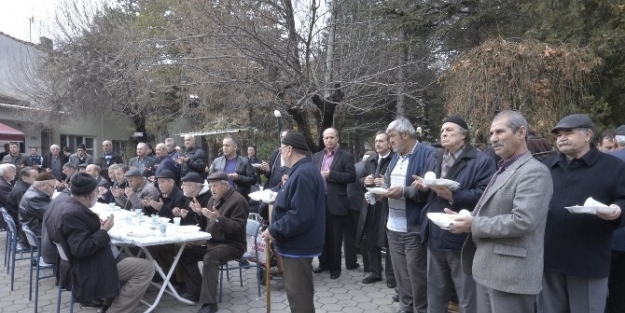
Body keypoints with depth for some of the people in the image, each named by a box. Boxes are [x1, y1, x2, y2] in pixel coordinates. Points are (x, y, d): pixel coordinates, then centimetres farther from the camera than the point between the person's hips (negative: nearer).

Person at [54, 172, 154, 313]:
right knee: (147, 268, -14)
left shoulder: (71, 205, 6)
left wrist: (99, 226, 3)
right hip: (92, 268, -11)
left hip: (95, 259, 11)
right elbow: (80, 249, -28)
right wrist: (103, 231, -19)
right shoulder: (73, 213, -24)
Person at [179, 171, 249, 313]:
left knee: (209, 258, -34)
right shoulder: (213, 199, 13)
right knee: (186, 254, -2)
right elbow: (206, 226, 19)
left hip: (232, 244, -9)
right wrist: (201, 214, -2)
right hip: (213, 242, 9)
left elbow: (238, 228, -22)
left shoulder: (238, 200, -13)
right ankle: (196, 292, 5)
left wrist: (218, 218, -31)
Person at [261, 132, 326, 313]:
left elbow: (300, 215, -30)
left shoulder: (302, 174, -23)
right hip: (299, 243, 11)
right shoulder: (306, 170, 12)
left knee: (298, 295, -2)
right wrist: (280, 201, 15)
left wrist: (274, 230, -22)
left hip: (297, 245, -11)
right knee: (301, 292, 21)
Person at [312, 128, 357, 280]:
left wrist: (331, 174, -16)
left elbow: (351, 176, -11)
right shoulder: (316, 156, 13)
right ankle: (324, 263, 27)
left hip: (336, 202, -4)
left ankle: (335, 267, 15)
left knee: (335, 237, 4)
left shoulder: (346, 156, -2)